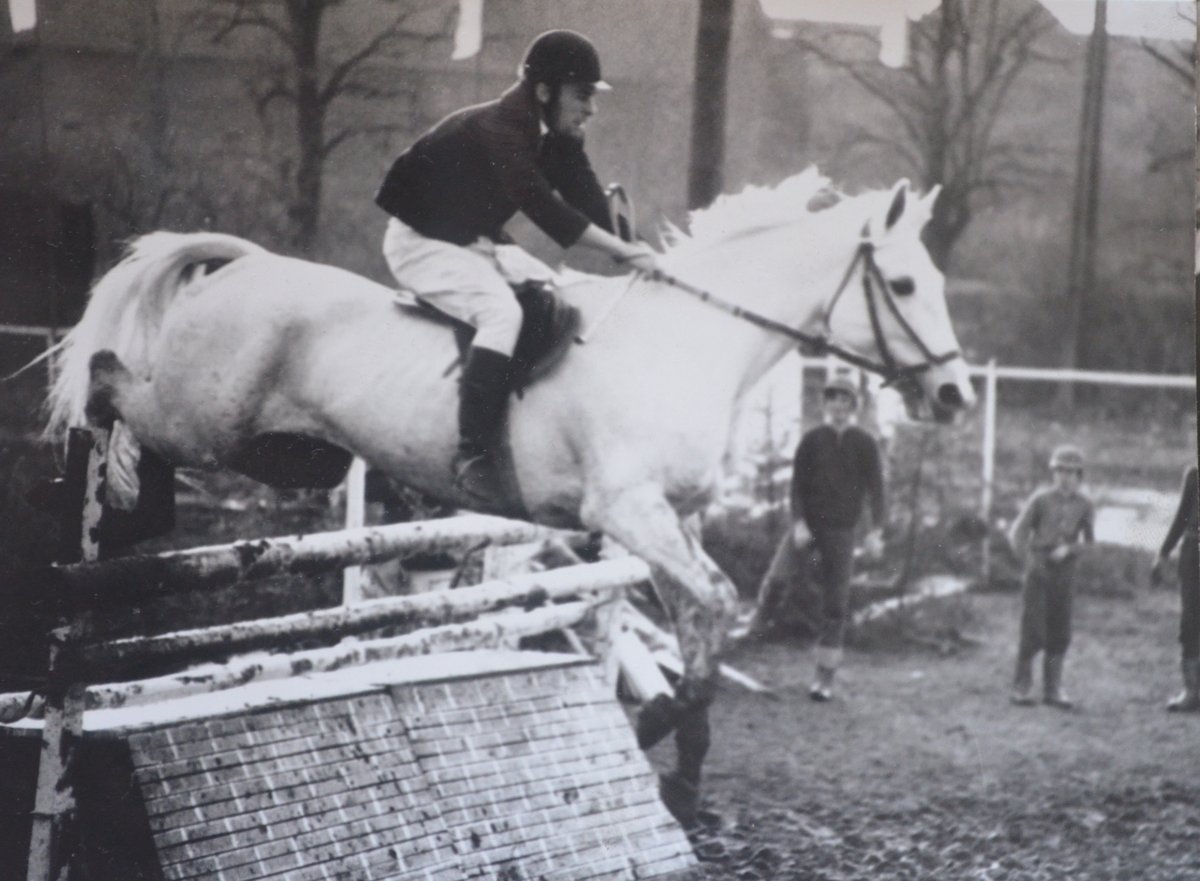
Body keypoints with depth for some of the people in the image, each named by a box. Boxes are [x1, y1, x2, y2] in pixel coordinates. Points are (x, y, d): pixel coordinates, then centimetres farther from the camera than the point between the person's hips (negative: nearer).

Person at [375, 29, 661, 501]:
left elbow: (592, 206, -4)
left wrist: (632, 250, -19)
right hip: (422, 243, -9)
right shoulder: (497, 130, -29)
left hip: (479, 242, 9)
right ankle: (472, 457, -32)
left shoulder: (558, 140, -1)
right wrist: (624, 251, -41)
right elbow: (545, 209, -38)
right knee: (502, 312, -31)